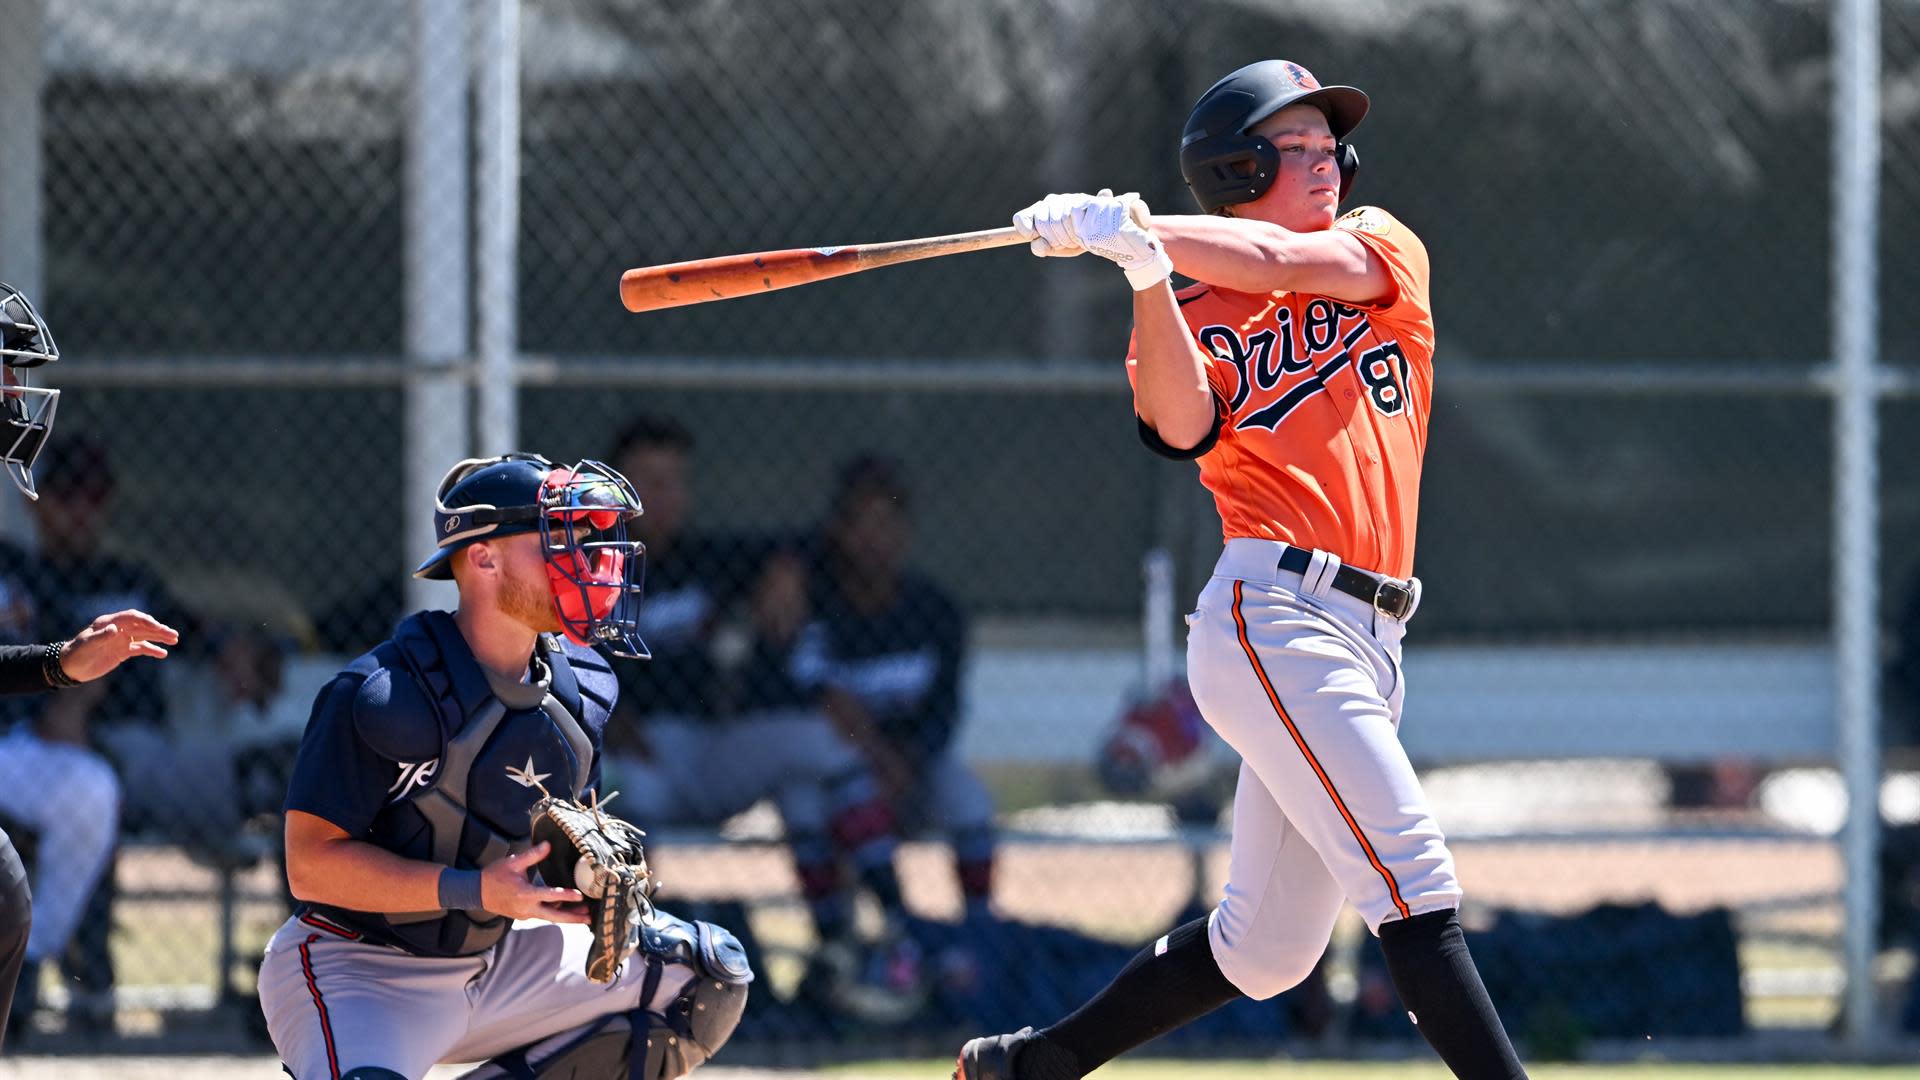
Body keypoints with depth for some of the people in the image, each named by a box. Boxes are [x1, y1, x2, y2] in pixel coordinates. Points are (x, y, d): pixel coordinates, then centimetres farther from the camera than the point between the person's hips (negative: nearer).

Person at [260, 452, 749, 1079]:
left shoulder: (577, 687, 2)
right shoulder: (380, 697, -21)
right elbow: (311, 864, -22)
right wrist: (473, 890, -30)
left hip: (493, 959, 8)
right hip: (357, 972, -8)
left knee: (708, 973, 4)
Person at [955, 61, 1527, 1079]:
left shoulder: (1381, 249, 16)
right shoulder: (1195, 317, 8)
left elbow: (1279, 260, -5)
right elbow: (1182, 425, -14)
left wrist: (1123, 225, -10)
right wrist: (1146, 274, -24)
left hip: (1367, 646, 5)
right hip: (1273, 618, -5)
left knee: (1266, 948, 11)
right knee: (1413, 881, -16)